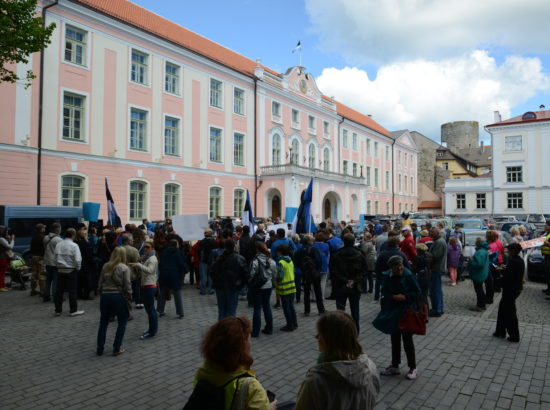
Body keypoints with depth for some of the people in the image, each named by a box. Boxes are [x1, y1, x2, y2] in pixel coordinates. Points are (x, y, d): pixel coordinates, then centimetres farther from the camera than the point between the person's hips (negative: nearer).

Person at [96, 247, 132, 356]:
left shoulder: (105, 266, 4)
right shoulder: (124, 268, -7)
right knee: (122, 322, 11)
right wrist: (129, 295, 6)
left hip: (105, 296, 4)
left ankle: (100, 349, 18)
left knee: (103, 322, 17)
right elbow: (127, 285, -9)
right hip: (118, 296, -4)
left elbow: (100, 282, 8)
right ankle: (117, 349, 9)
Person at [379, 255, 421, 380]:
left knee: (407, 340, 4)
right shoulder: (388, 277, -4)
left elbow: (417, 292, -8)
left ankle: (413, 368, 21)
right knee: (395, 339, 15)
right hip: (392, 313, 4)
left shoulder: (408, 276, -14)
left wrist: (404, 297, -20)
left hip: (406, 313, -4)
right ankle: (395, 366, 28)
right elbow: (384, 292, 2)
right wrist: (393, 297, -15)